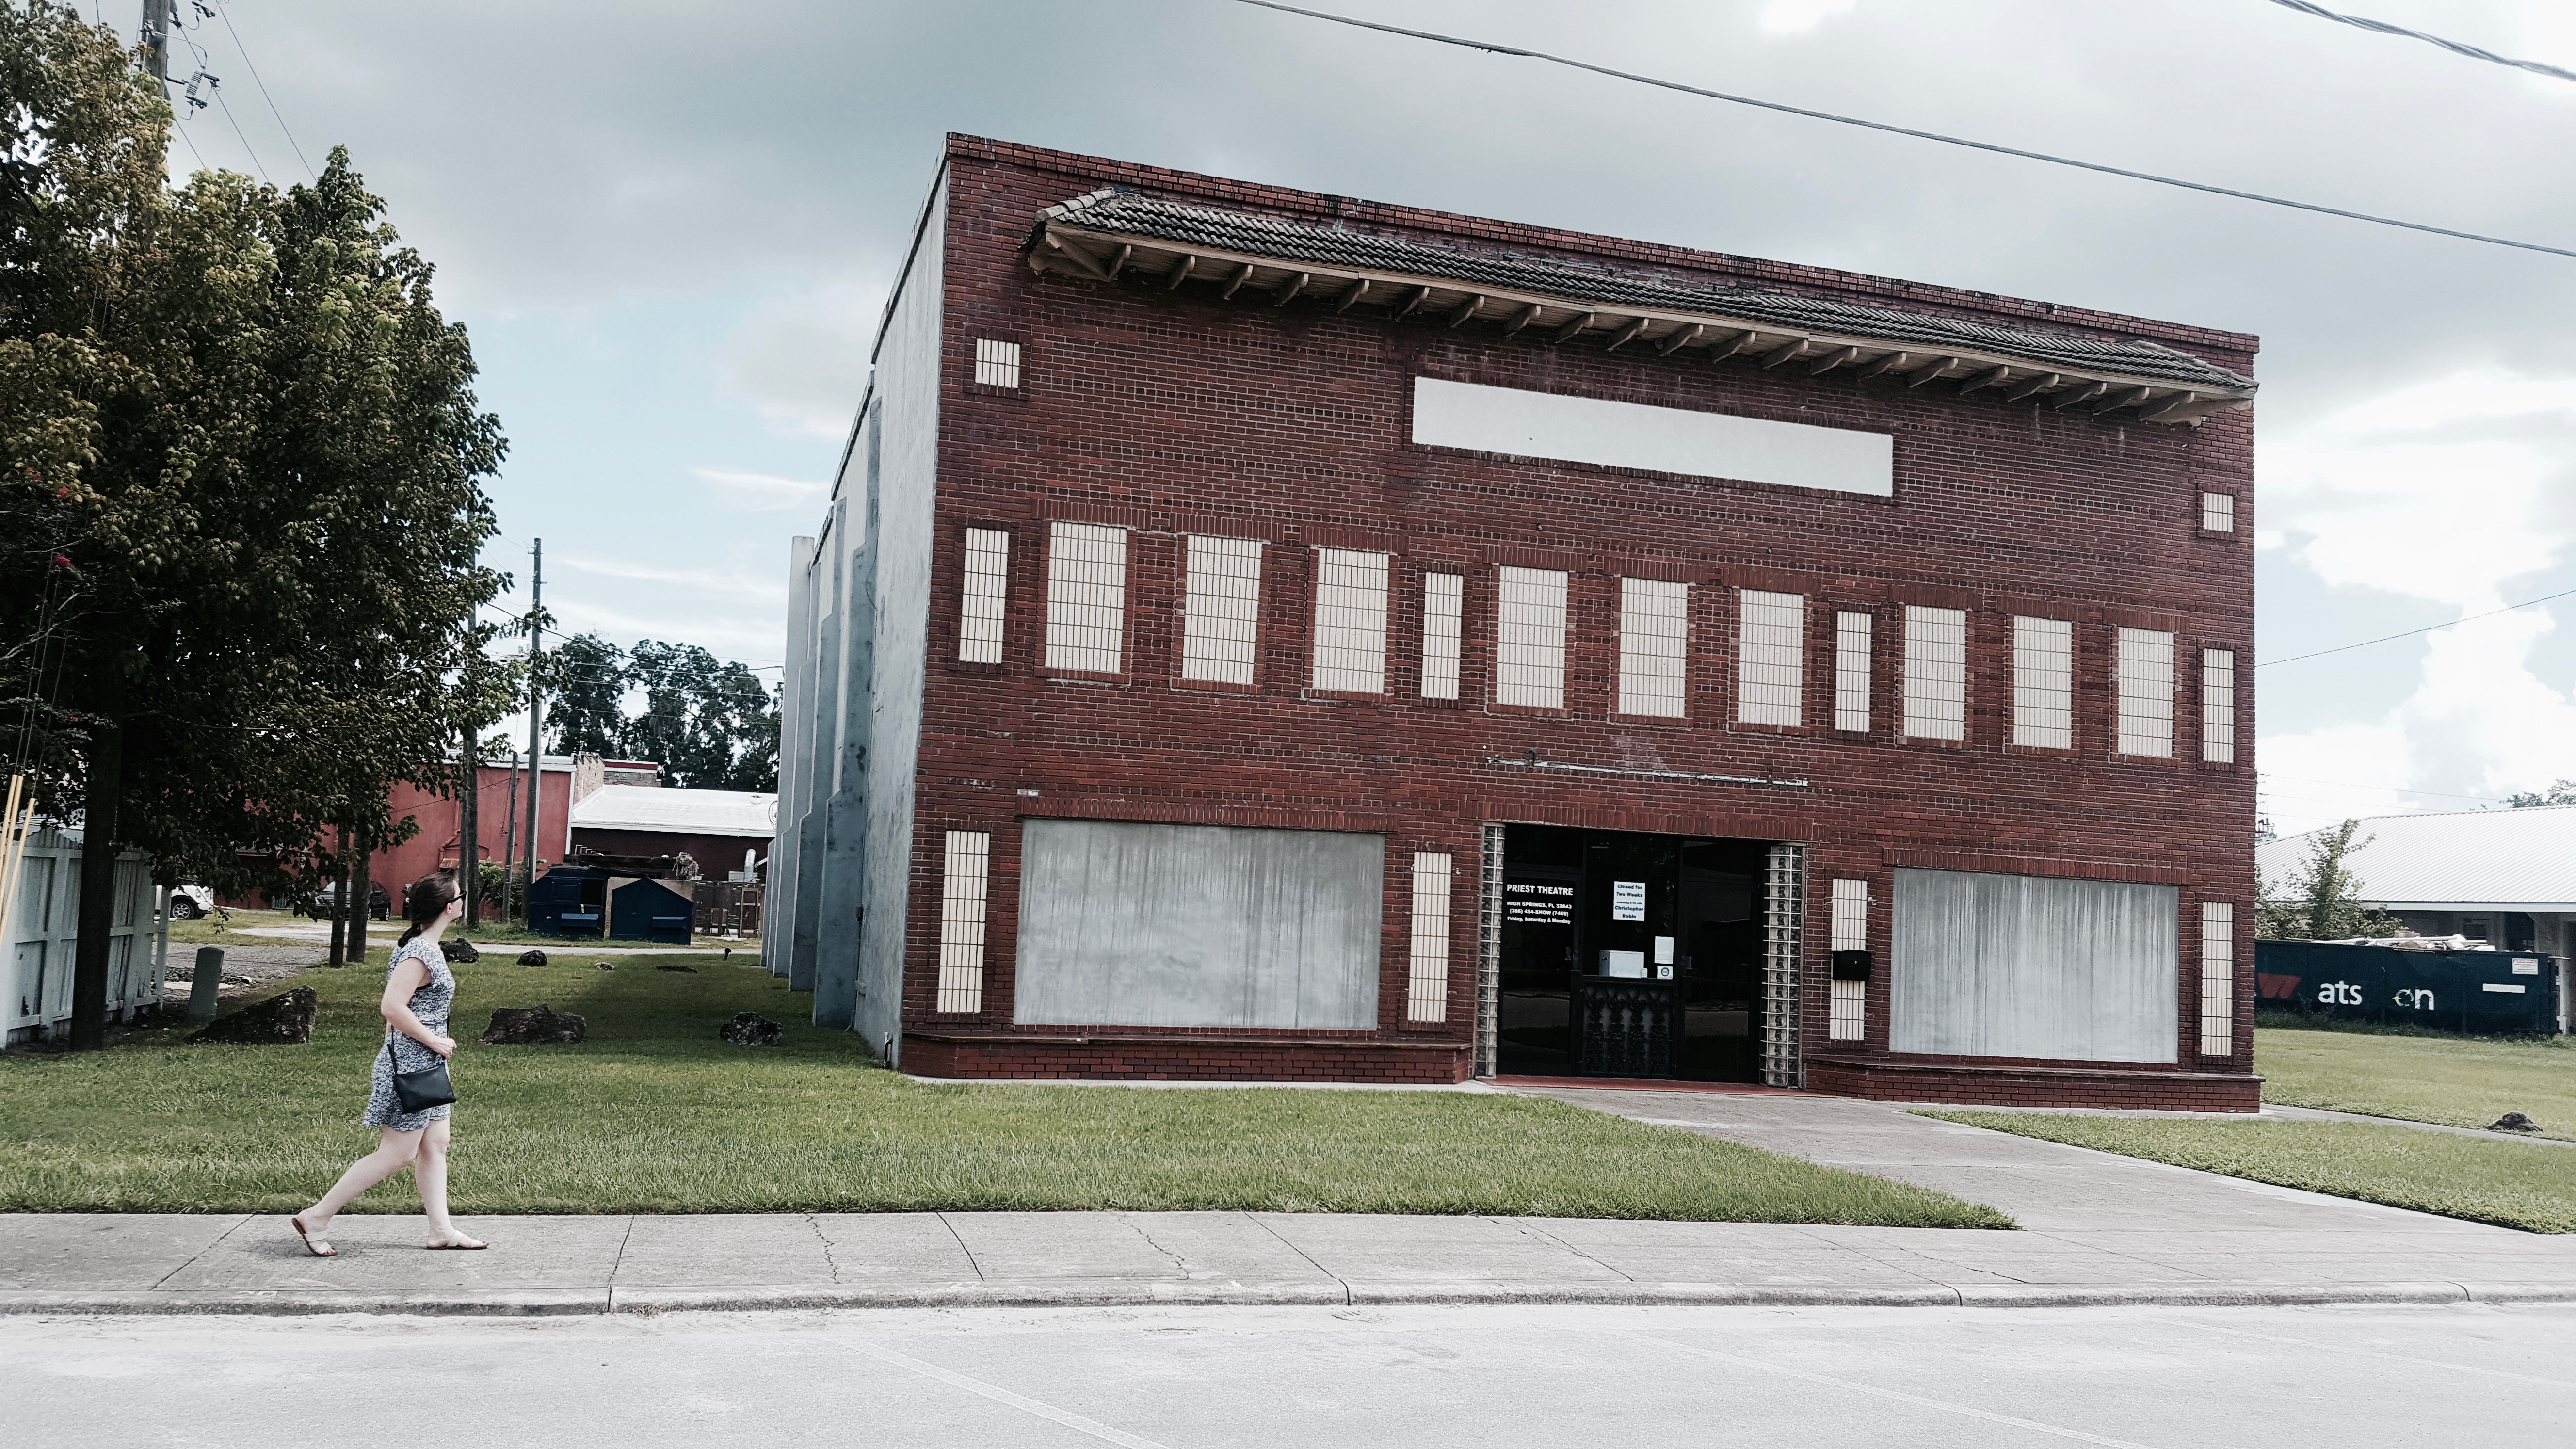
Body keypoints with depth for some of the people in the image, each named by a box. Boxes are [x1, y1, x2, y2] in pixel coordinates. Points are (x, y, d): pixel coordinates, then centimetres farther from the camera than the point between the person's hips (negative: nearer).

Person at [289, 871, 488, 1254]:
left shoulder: (426, 948, 10)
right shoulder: (420, 953, -20)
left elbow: (399, 1007, 18)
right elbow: (392, 1007, -27)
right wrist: (434, 1041, -19)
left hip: (426, 1064, 10)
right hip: (411, 1065, -10)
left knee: (435, 1146, 11)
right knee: (398, 1154, -4)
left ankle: (441, 1230, 15)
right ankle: (316, 1219, 4)